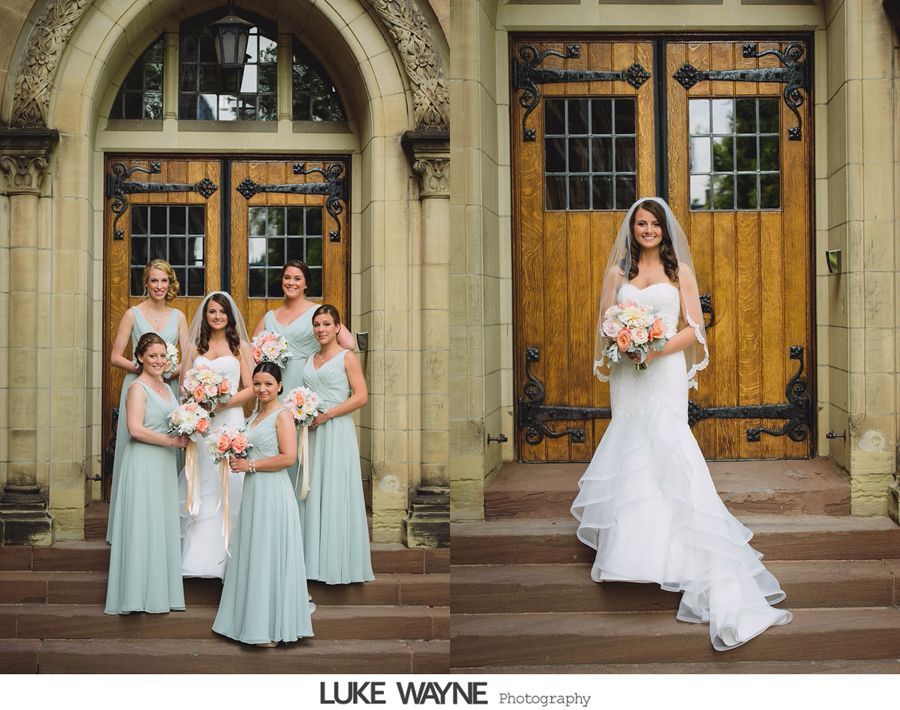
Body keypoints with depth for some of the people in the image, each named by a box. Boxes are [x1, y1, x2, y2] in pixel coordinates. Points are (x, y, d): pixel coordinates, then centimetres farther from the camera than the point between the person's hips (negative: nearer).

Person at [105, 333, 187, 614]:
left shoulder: (166, 388, 16)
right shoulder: (138, 388, -10)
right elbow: (136, 429, -21)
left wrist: (184, 435, 4)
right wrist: (172, 441, -16)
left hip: (164, 465, 8)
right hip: (143, 464, -8)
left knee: (163, 525, 11)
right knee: (143, 525, -5)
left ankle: (159, 590, 18)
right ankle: (139, 592, 2)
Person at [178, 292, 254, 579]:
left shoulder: (240, 347, 8)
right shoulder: (195, 347, 15)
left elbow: (251, 388, 1)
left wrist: (224, 402, -14)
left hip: (230, 421, -2)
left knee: (227, 488, -5)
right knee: (200, 488, 1)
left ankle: (226, 555, 1)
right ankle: (199, 554, 6)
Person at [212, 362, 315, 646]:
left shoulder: (282, 415, -10)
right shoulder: (255, 415, 16)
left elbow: (288, 457, -19)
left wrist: (250, 465, -15)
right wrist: (238, 460, 7)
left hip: (273, 491, -9)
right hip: (253, 491, 9)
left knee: (269, 555, -3)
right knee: (253, 555, 11)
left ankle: (273, 627, 5)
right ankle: (256, 621, 19)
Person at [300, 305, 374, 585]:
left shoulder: (347, 357, -3)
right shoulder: (311, 359, 16)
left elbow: (361, 396, -10)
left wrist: (326, 414, -14)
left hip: (336, 431, -6)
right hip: (313, 432, 6)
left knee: (336, 494, -4)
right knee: (313, 493, 6)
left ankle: (338, 561, 3)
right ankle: (315, 558, 13)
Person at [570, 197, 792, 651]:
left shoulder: (680, 270, 7)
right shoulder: (618, 271, 14)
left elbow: (694, 328, 2)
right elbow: (605, 325, 13)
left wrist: (660, 348, -14)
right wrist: (616, 348, -9)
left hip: (665, 375, -3)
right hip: (628, 379, 3)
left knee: (665, 451, -16)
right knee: (631, 458, 5)